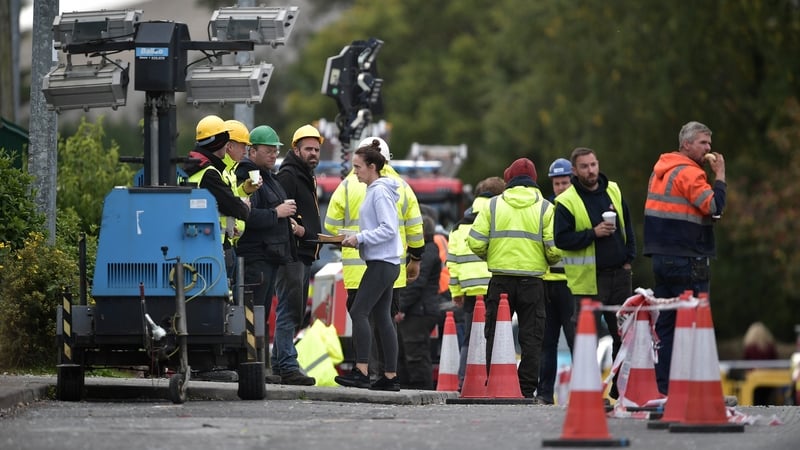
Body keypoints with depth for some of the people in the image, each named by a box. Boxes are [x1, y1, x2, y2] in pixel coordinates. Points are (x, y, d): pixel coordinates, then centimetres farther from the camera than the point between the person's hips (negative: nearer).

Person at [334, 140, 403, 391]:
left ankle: (361, 371, -19)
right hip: (383, 262, 10)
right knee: (382, 317, 8)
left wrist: (360, 238, -16)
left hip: (382, 263, -10)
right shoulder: (374, 190, 18)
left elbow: (389, 229, -18)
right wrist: (356, 240, 10)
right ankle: (390, 376, 8)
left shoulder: (380, 192, -12)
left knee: (359, 312, -14)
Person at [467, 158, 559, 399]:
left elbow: (476, 242, -1)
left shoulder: (493, 205, 4)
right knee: (531, 336, 3)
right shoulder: (545, 208, 2)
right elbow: (554, 248, -6)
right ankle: (527, 388, -1)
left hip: (500, 279, 1)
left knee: (495, 334, 7)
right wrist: (547, 262, 16)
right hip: (532, 281, 0)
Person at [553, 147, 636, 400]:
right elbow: (561, 239, -11)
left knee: (624, 334, 8)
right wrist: (593, 234, -19)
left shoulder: (613, 192, 10)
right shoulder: (567, 202, -6)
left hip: (619, 275, 5)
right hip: (587, 279, -5)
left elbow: (627, 227, 20)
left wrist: (629, 258, 11)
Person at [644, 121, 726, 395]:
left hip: (661, 257, 9)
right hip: (688, 260, -9)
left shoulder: (660, 169, 16)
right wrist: (719, 175, -9)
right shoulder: (689, 172, -12)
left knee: (665, 323, 9)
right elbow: (714, 207, -20)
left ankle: (662, 385, 9)